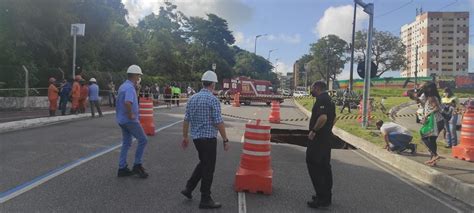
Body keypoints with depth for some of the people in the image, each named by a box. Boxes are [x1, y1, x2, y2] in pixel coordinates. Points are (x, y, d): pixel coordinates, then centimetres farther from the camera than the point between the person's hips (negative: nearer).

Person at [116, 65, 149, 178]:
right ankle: (137, 166, 6)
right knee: (143, 140, 1)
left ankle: (122, 168, 18)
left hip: (122, 120, 10)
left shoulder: (123, 86, 12)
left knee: (126, 143, 15)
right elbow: (127, 102, -36)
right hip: (130, 120, -9)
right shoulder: (130, 88, -20)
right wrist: (131, 115, -23)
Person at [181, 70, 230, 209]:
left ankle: (189, 188, 23)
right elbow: (218, 122, -17)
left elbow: (186, 120, 8)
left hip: (196, 137, 7)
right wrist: (225, 140, -9)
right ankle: (205, 200, 11)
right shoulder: (213, 100, -15)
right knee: (208, 168, 3)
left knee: (203, 163, 24)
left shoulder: (192, 98, 5)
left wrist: (185, 137, 17)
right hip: (208, 138, -7)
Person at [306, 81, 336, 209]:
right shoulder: (329, 99, 16)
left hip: (318, 138, -10)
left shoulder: (321, 100, -17)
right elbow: (333, 118, 24)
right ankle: (327, 197, 23)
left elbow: (323, 117, -31)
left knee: (313, 166, -5)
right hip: (326, 137, 10)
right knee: (324, 166, 14)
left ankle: (322, 198, -4)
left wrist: (313, 130, -21)